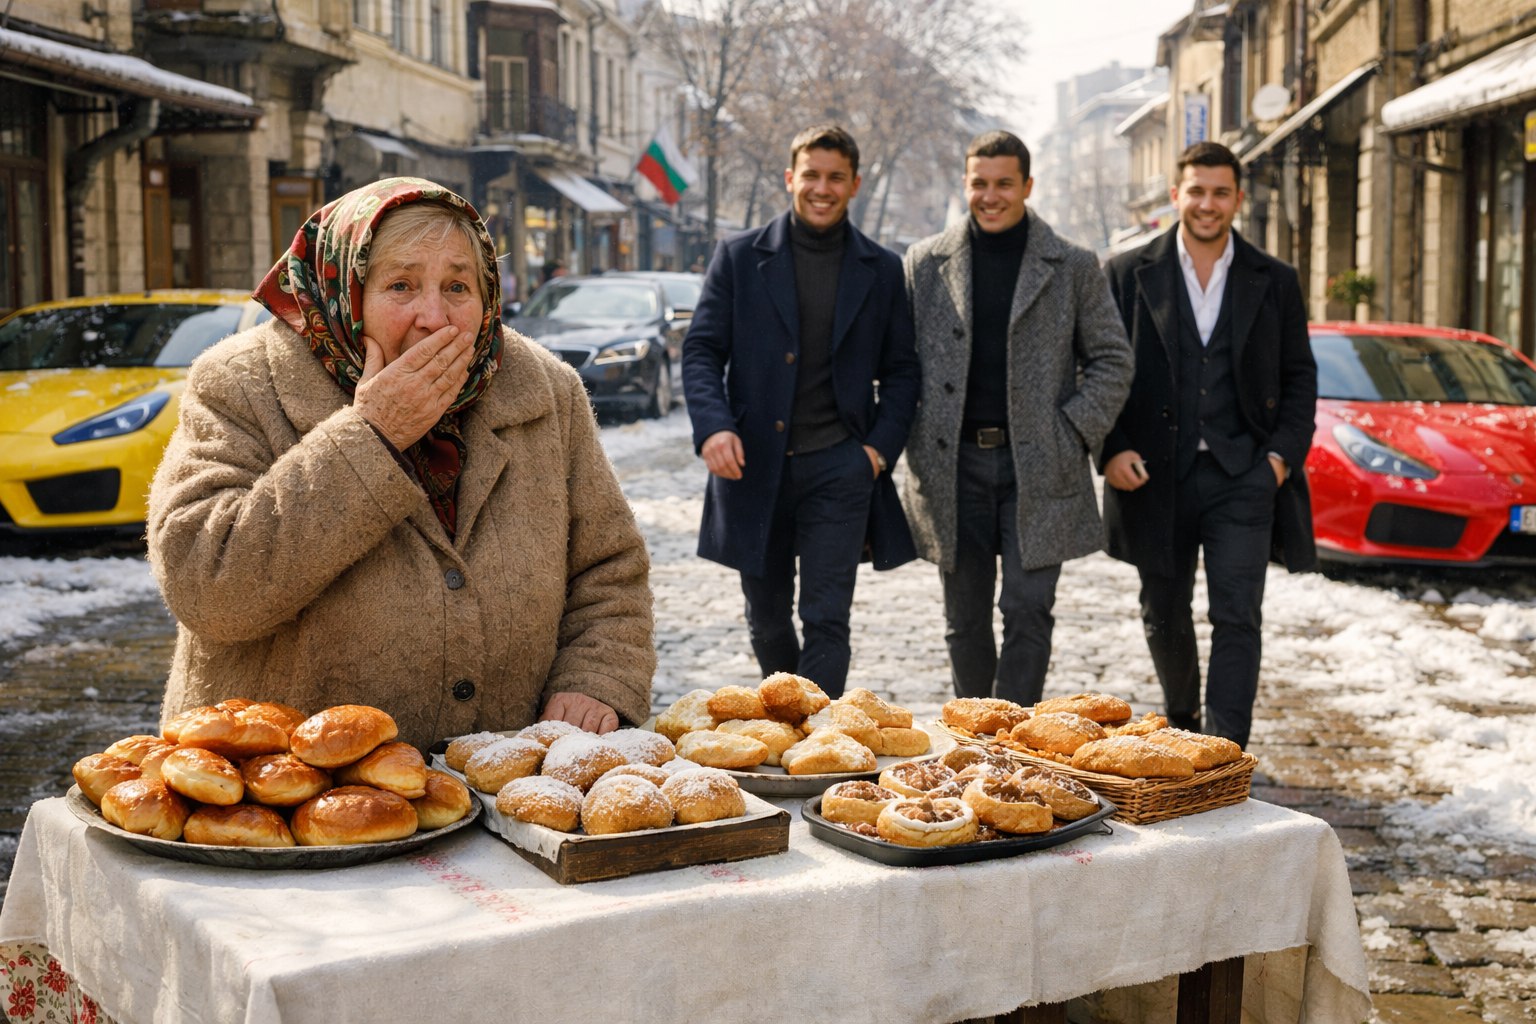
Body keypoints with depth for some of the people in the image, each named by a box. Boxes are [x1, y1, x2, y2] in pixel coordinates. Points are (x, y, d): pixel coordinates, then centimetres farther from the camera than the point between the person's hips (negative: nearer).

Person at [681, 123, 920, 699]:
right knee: (766, 618, 14)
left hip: (838, 464, -1)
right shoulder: (739, 257, 4)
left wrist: (883, 445, -4)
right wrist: (712, 425, -16)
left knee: (826, 618, -6)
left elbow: (900, 369, 11)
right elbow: (701, 350, 1)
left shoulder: (881, 270, 8)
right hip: (754, 464, 1)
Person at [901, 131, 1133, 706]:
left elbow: (1112, 359, 7)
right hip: (953, 467, 2)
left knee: (1028, 612, -6)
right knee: (965, 621, 9)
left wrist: (1075, 433, -5)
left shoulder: (1073, 267, 4)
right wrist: (915, 449, 1)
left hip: (1038, 467, -1)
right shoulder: (925, 263, 7)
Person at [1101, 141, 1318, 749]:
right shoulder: (1128, 275, 4)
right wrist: (1112, 449, -9)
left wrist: (1284, 453, -3)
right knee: (1165, 618, 15)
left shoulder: (1275, 282, 8)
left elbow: (1299, 378, 11)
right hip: (1156, 475, 1)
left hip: (1241, 476, 0)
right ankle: (1181, 722, 39)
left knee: (1237, 618, -9)